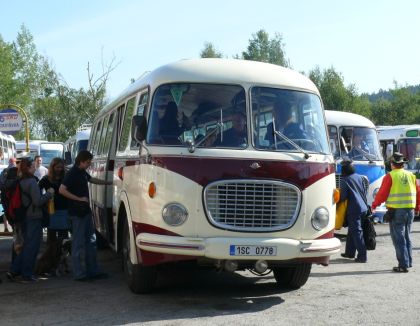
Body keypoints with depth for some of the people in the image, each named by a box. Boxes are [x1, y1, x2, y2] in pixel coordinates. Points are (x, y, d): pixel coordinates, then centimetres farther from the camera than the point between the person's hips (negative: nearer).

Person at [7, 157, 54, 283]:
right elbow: (38, 201, -21)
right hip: (34, 217, -8)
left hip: (25, 217, 8)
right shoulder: (32, 182, -17)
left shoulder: (20, 182, 9)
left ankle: (14, 271, 16)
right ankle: (26, 275, 7)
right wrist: (49, 193, -9)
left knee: (26, 245, 18)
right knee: (32, 247, 1)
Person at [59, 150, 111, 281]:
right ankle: (79, 274, 2)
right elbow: (62, 190, -23)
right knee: (78, 243, -4)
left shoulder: (82, 172, 12)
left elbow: (93, 180, 30)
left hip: (86, 211, 10)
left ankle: (93, 270, 20)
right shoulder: (72, 173, -15)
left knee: (91, 241, 12)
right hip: (77, 213, -10)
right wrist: (79, 199, -20)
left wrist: (110, 182, 33)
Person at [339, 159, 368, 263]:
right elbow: (364, 191, 14)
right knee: (352, 231, 18)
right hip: (363, 208, 7)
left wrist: (339, 200, 9)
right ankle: (349, 252, 27)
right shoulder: (359, 177, 9)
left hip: (353, 209, -7)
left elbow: (343, 196, -11)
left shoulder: (344, 180, -11)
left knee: (357, 232, -6)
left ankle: (362, 256, -9)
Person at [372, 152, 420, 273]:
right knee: (406, 237, 18)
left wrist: (374, 204, 9)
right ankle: (409, 262, 22)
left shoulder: (390, 176, -8)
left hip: (396, 211, -5)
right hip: (410, 210, 6)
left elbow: (382, 193, -6)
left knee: (398, 239, -1)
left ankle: (403, 265, -2)